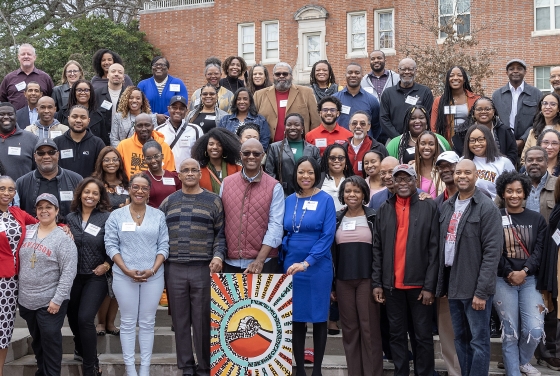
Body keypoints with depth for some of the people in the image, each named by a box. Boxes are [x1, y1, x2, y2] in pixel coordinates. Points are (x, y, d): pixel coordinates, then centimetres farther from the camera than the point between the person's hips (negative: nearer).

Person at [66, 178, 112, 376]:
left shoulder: (106, 218, -5)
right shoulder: (70, 218, 5)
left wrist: (107, 265, -14)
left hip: (96, 277, -4)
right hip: (73, 276, 4)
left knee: (85, 319, -14)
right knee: (73, 317, 15)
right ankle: (81, 348, 47)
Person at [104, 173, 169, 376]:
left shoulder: (159, 216, 4)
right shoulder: (116, 216, 1)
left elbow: (164, 246, 2)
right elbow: (111, 245, -2)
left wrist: (153, 270, -12)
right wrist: (126, 270, -13)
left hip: (153, 276, 1)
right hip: (124, 276, -1)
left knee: (147, 322, 7)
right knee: (128, 323, 6)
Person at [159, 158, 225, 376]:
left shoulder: (213, 201, 6)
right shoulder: (168, 202, 12)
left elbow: (221, 233, 4)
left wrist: (218, 256, -10)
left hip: (203, 269, -2)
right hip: (174, 269, 2)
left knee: (202, 320, 1)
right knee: (180, 320, 6)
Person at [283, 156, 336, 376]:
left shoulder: (325, 200, -5)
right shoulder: (289, 200, 6)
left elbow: (327, 236, -12)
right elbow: (283, 233, 12)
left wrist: (307, 262, -19)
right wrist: (286, 261, -1)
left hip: (317, 266, -3)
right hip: (291, 265, 3)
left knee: (318, 317, 5)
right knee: (296, 318, 7)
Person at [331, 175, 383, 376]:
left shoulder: (374, 218, 0)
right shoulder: (336, 219, 8)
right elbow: (331, 252, 10)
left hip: (367, 279, -3)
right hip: (343, 281, 3)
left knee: (369, 329, -1)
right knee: (349, 329, 7)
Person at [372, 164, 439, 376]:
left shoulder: (429, 208, -1)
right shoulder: (384, 210, 8)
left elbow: (434, 249, -4)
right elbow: (377, 249, 8)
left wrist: (429, 286, -9)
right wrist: (376, 283, 1)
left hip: (419, 283, -3)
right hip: (392, 284, 3)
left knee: (423, 335, 5)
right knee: (396, 334, 11)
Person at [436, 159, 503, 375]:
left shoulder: (487, 208, -9)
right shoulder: (447, 206, 12)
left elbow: (492, 252, -14)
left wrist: (481, 291, -18)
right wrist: (441, 284, 8)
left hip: (474, 286, -6)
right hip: (453, 283, 7)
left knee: (479, 341, 0)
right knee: (460, 338, 14)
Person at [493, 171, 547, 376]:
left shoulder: (537, 219, 7)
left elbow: (539, 250, 0)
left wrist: (524, 271, -14)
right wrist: (509, 273, -12)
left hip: (529, 280, 2)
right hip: (503, 281, -1)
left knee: (535, 330, -8)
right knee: (510, 332, 1)